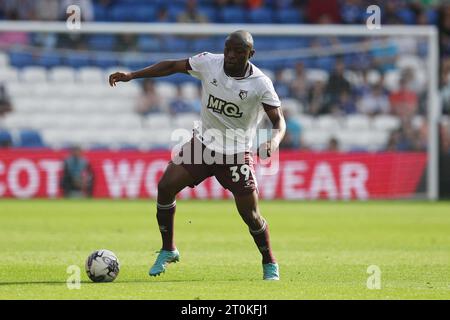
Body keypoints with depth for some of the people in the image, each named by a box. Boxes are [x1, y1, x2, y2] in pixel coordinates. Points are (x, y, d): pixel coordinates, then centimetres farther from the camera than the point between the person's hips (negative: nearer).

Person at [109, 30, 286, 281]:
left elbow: (279, 120, -14)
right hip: (203, 143, 3)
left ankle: (270, 263, 20)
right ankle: (168, 250, 8)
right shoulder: (209, 63, -9)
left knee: (250, 215, -7)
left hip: (236, 154, -3)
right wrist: (131, 75, -4)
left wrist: (275, 141, -37)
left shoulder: (260, 84, -17)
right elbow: (173, 66, 2)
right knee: (166, 187, -11)